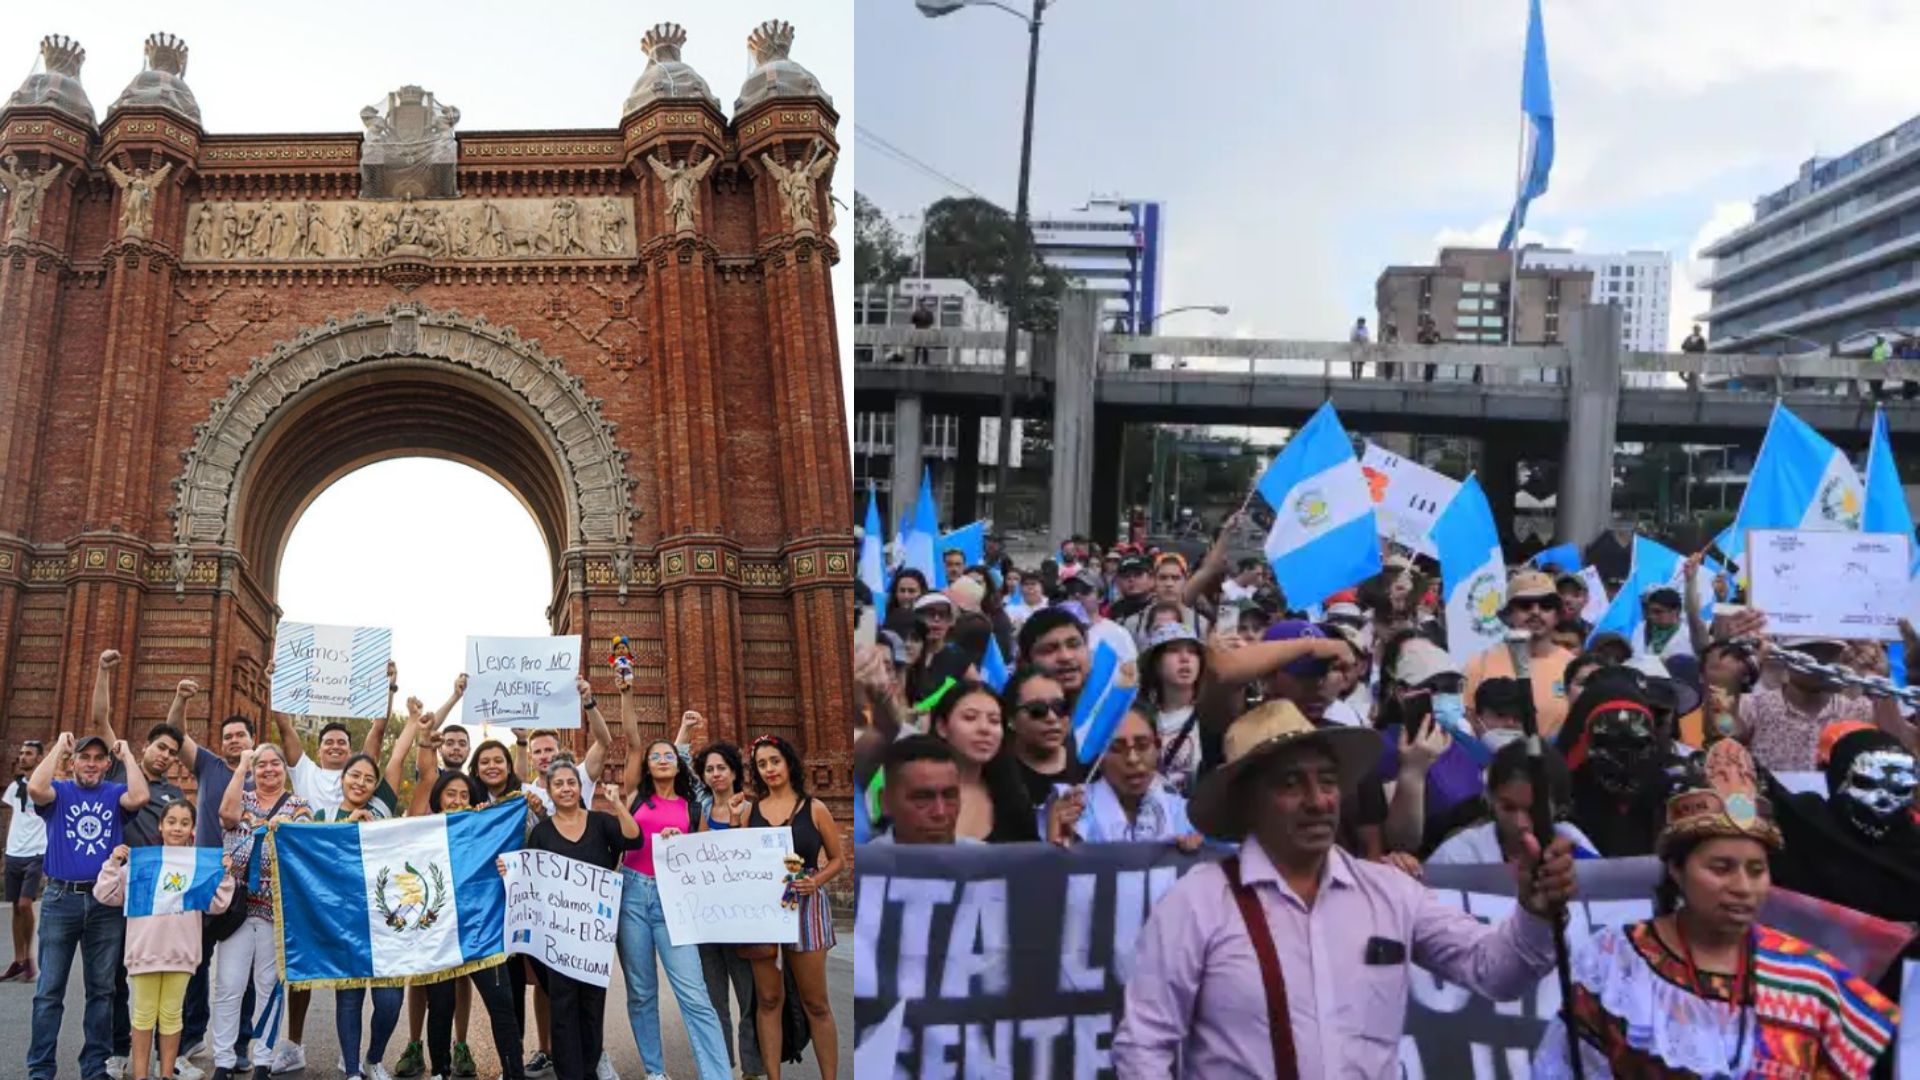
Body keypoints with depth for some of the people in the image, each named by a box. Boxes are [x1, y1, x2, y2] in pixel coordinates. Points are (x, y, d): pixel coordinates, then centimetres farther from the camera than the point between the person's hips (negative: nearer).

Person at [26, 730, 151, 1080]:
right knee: (49, 989, 2)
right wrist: (59, 746, -8)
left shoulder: (115, 794, 5)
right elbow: (35, 789, -18)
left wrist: (128, 756, -5)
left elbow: (140, 798, -17)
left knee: (102, 988, 8)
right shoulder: (60, 791, 4)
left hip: (106, 902, 1)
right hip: (61, 899, -1)